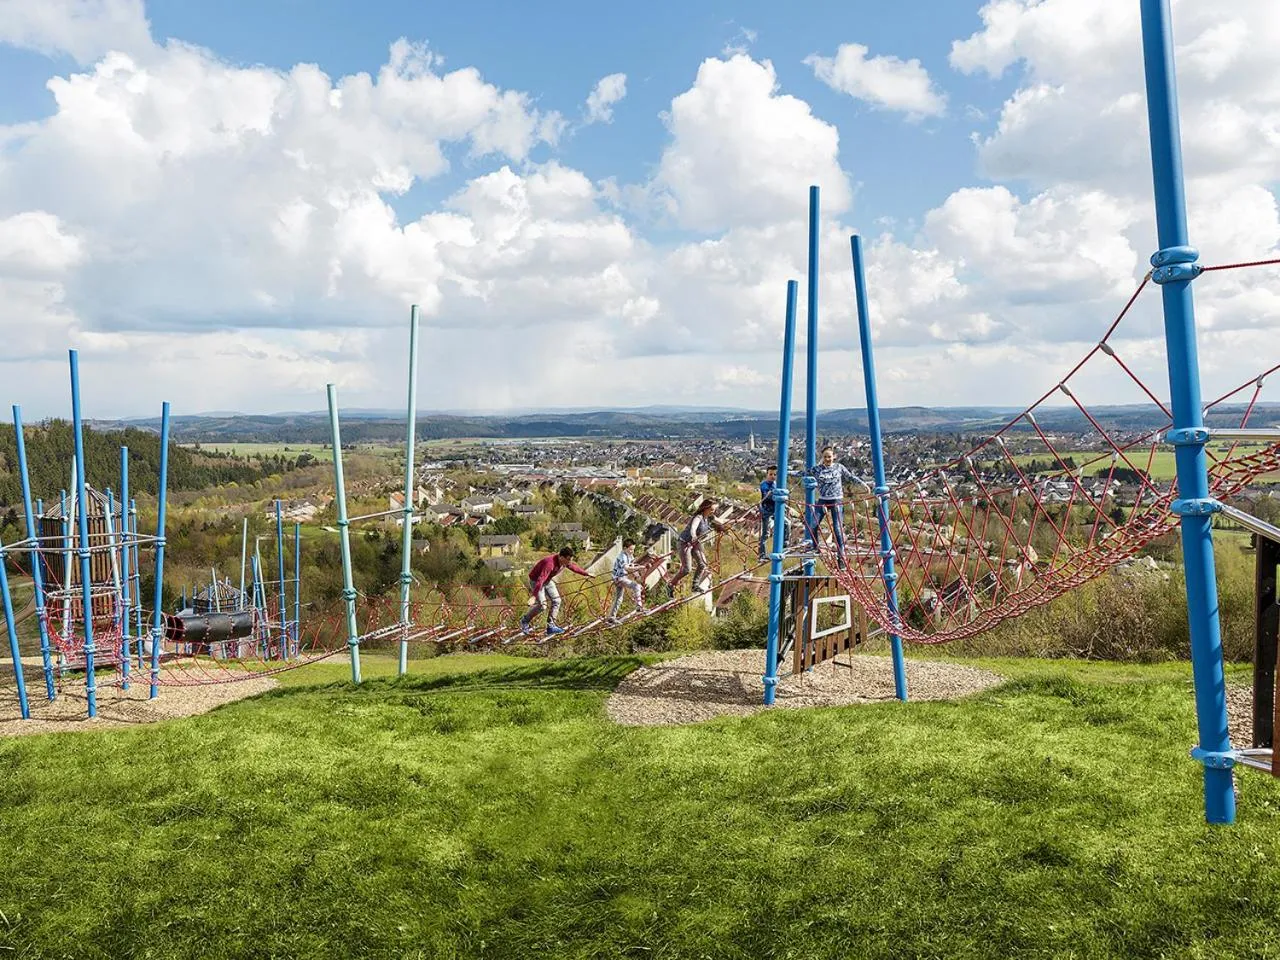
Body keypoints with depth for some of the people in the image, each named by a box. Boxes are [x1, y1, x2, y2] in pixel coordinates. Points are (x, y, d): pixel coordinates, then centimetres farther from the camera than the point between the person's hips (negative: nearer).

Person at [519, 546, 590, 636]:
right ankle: (524, 621, 6)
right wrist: (533, 596, -48)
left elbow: (574, 567, 10)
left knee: (556, 601, 0)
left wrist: (587, 574, 20)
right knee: (542, 605, -15)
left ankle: (551, 626, 5)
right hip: (535, 580, -8)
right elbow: (540, 580, -44)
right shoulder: (550, 563, -39)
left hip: (548, 580, 8)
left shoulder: (566, 562, -12)